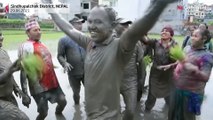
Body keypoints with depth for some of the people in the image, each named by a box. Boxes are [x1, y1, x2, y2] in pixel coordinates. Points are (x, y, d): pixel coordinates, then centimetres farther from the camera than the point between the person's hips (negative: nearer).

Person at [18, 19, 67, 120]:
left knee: (63, 101, 14)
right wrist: (25, 95, -19)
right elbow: (23, 72, -18)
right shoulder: (25, 47, -14)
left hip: (53, 82, 7)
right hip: (39, 88, -7)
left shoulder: (41, 43, 11)